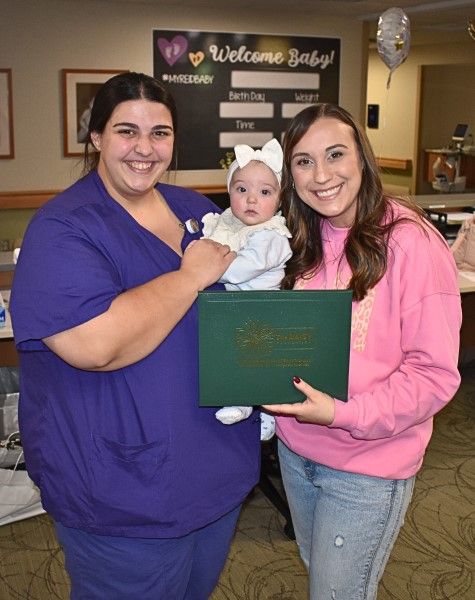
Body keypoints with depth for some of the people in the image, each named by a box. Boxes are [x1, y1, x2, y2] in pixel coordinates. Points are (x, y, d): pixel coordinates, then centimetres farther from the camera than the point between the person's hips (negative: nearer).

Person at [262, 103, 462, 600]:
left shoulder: (411, 242, -20)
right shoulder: (301, 240, 0)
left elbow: (435, 374, -19)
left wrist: (345, 415, -27)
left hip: (367, 467, -6)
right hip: (295, 447, 6)